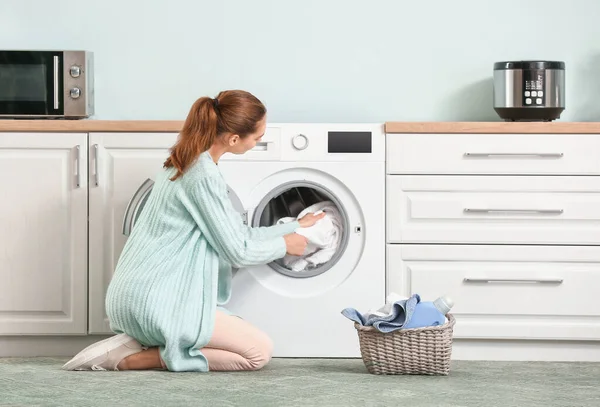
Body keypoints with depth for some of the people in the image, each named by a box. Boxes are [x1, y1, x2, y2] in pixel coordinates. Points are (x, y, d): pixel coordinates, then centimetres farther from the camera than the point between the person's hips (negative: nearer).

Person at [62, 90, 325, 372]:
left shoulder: (186, 163, 13)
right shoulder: (203, 177, -18)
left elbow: (236, 235, 19)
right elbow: (237, 251, -12)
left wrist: (295, 227, 24)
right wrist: (284, 245, 7)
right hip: (156, 300, -10)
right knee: (259, 351, -5)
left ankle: (135, 345, 4)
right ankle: (132, 358, -11)